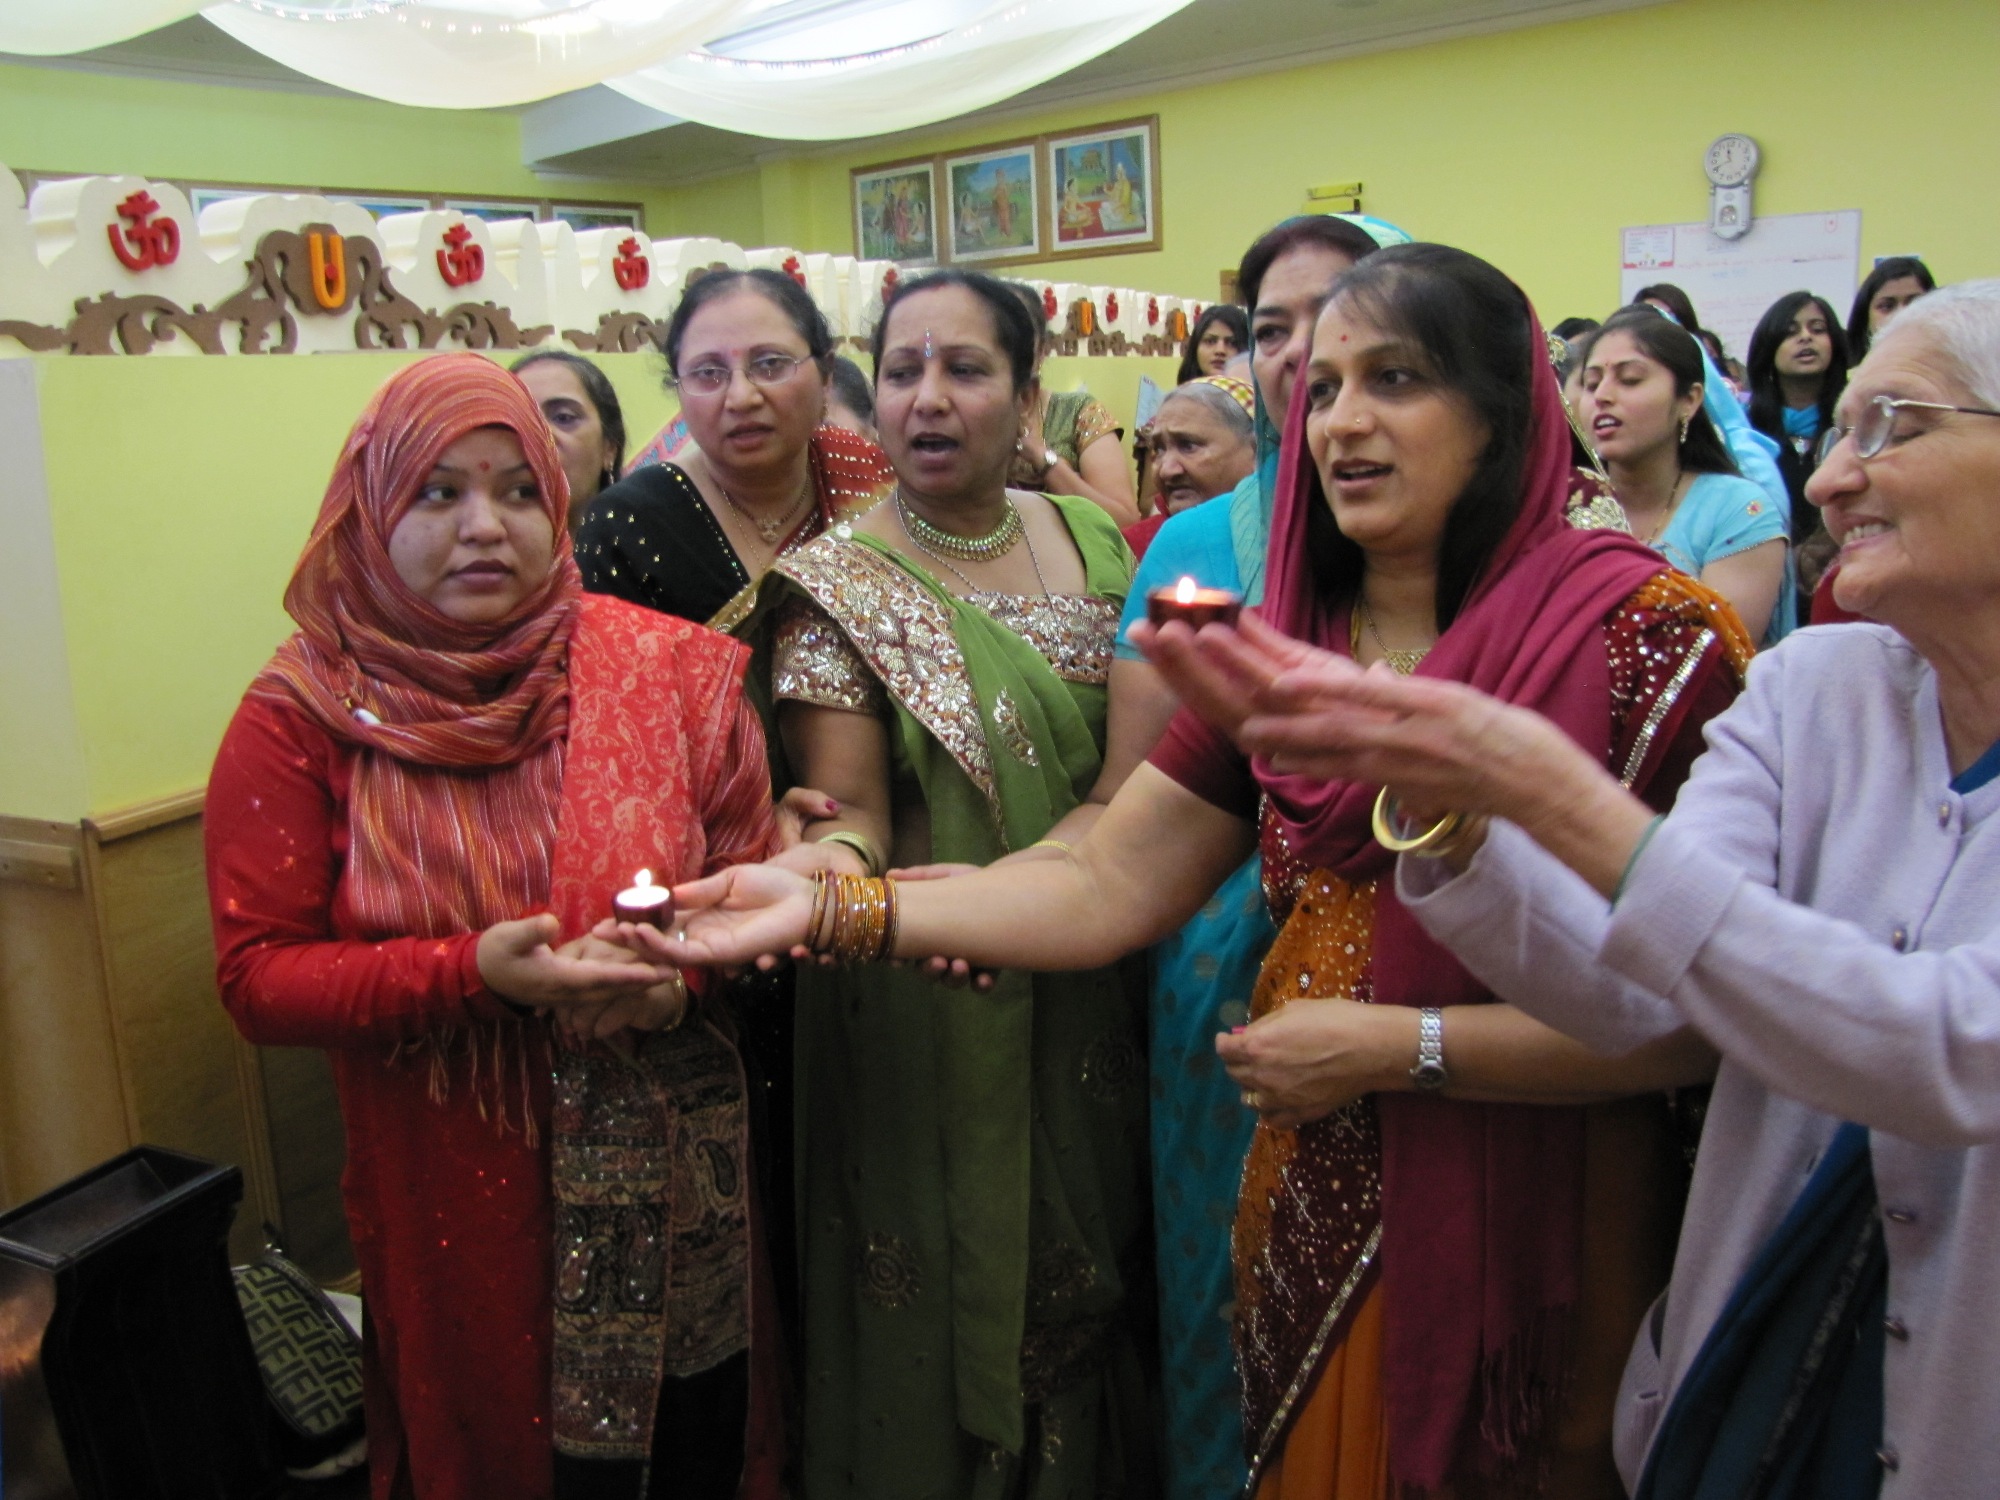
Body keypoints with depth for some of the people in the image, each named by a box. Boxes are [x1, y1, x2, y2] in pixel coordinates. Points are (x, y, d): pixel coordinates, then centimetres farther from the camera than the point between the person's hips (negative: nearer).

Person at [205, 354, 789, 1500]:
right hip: (452, 1188, -1)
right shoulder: (304, 713, -9)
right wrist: (475, 973, -25)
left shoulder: (667, 668, -8)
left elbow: (755, 880, -2)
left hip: (672, 1177, 1)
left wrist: (676, 974, -22)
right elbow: (258, 977, -10)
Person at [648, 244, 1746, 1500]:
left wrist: (1404, 1047, -19)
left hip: (1539, 1233, -4)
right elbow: (1107, 886, -4)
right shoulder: (1285, 639, 2)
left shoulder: (1647, 631, -14)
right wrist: (829, 907, -13)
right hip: (1317, 1214, 5)